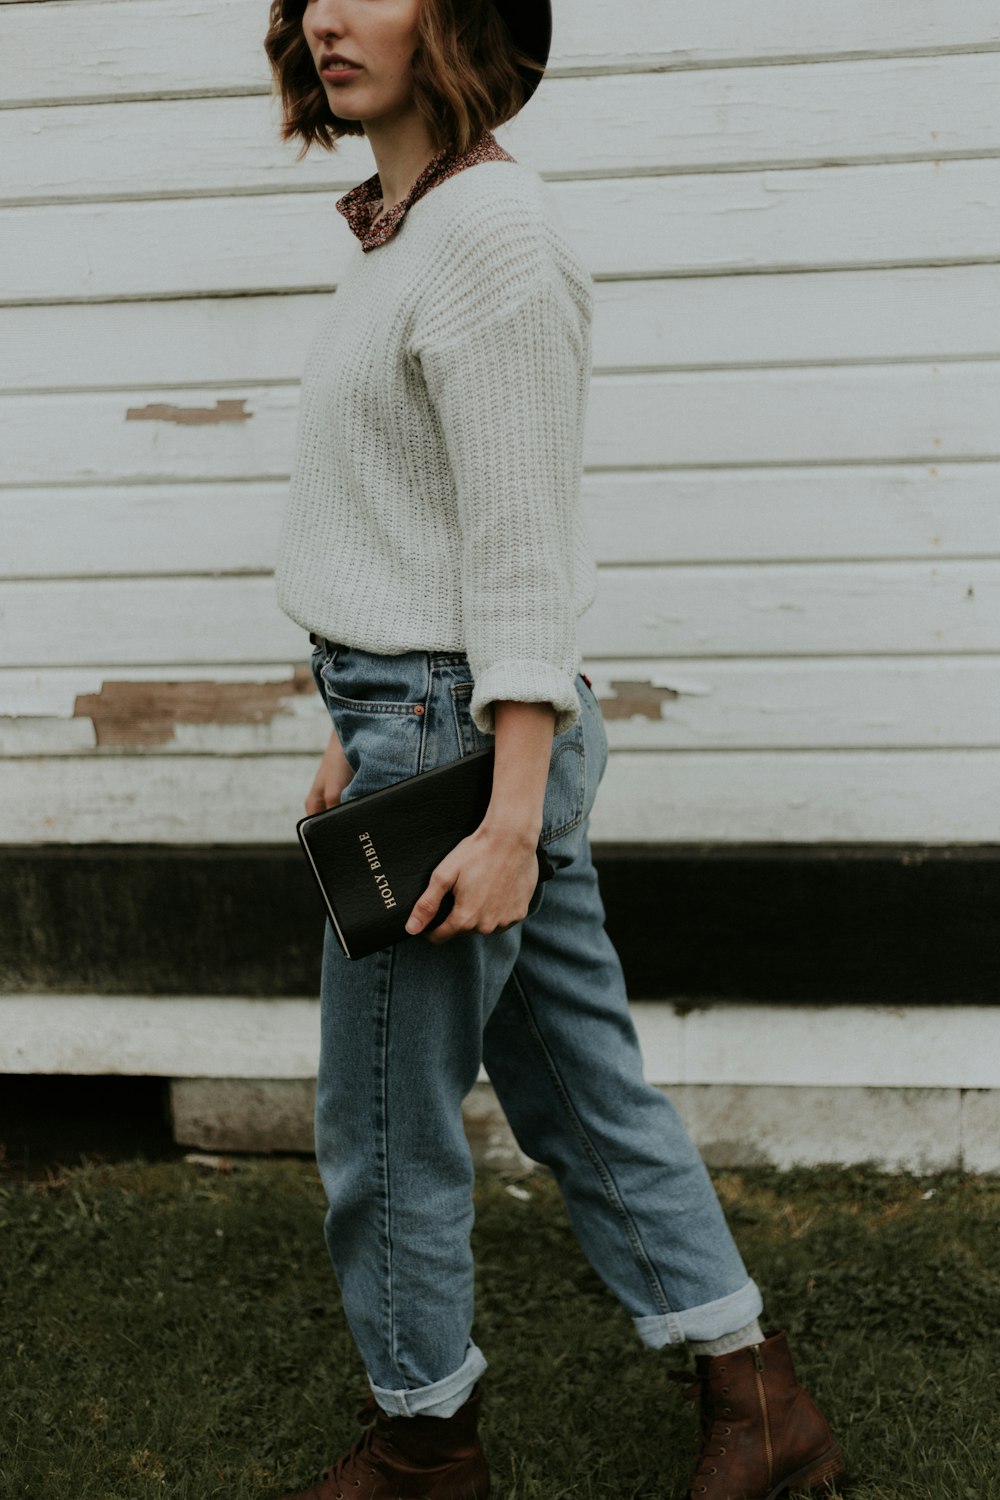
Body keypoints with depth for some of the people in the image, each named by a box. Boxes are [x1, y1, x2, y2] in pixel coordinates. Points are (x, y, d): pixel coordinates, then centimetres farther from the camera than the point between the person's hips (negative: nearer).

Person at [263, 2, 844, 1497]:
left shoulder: (490, 225, -16)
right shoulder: (402, 230, 13)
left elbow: (520, 546, -21)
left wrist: (512, 821, -22)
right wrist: (360, 731, 19)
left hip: (462, 745, -10)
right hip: (431, 721, 10)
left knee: (383, 1123, 6)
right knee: (586, 1090, 16)